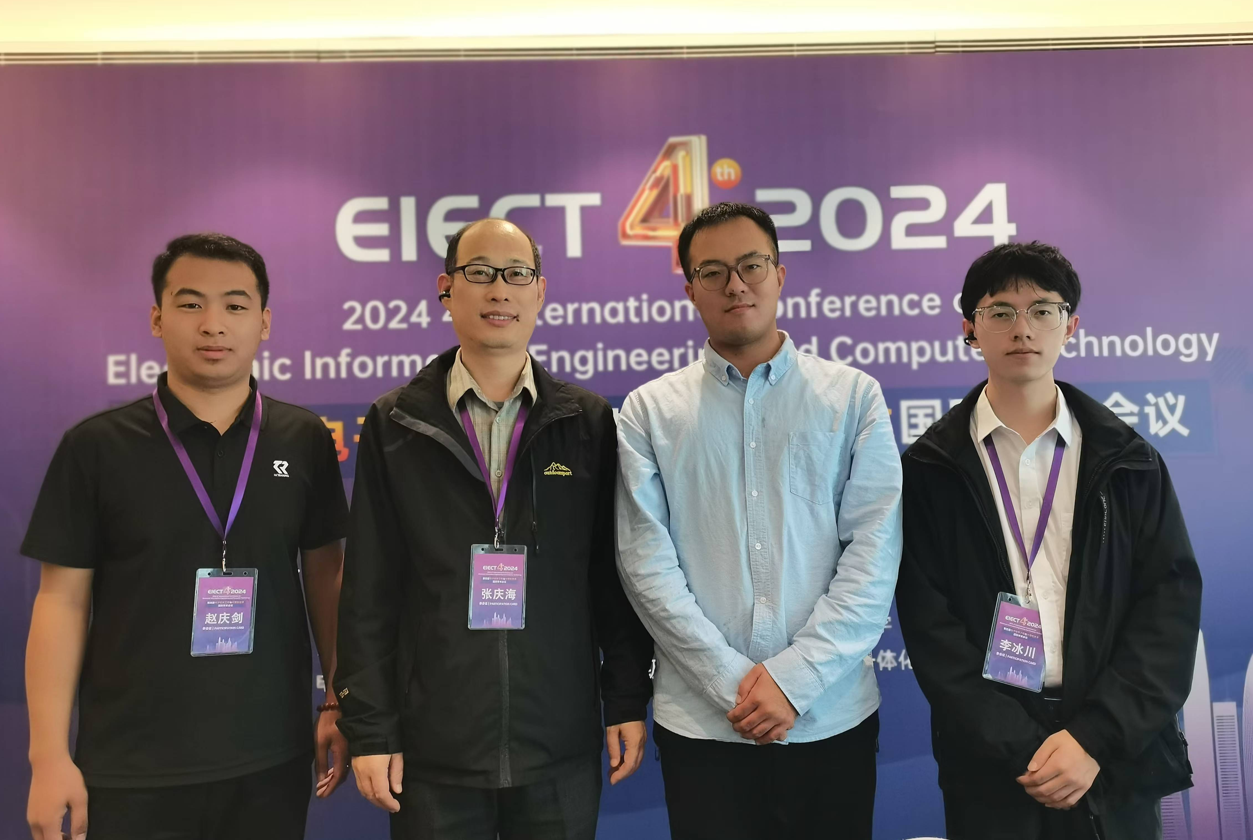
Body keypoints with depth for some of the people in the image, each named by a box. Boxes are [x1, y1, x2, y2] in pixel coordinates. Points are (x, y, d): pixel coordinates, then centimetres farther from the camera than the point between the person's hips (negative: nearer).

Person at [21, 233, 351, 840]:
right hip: (129, 770, -1)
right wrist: (49, 754, -5)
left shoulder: (304, 441, -1)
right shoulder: (95, 446, -5)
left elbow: (325, 576, 5)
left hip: (270, 760, 1)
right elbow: (62, 600, -2)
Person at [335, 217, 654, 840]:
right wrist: (368, 729, -2)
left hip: (561, 746, 1)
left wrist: (628, 702, 2)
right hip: (433, 749, 0)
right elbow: (369, 591, 0)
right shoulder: (394, 424, 1)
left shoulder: (589, 422, 2)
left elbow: (614, 576, 4)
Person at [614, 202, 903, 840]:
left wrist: (795, 679, -11)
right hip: (701, 725, 0)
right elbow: (647, 564, -4)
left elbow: (874, 552, -4)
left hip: (831, 718, 1)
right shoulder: (650, 411, 2)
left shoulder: (854, 397, 2)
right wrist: (733, 683, -10)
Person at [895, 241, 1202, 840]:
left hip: (1115, 758, 1)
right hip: (988, 764, -1)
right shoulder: (930, 469, -2)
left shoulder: (1129, 461, 3)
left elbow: (1170, 603, -3)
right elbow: (928, 623, -6)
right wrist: (1021, 748, -13)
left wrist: (1095, 737, -13)